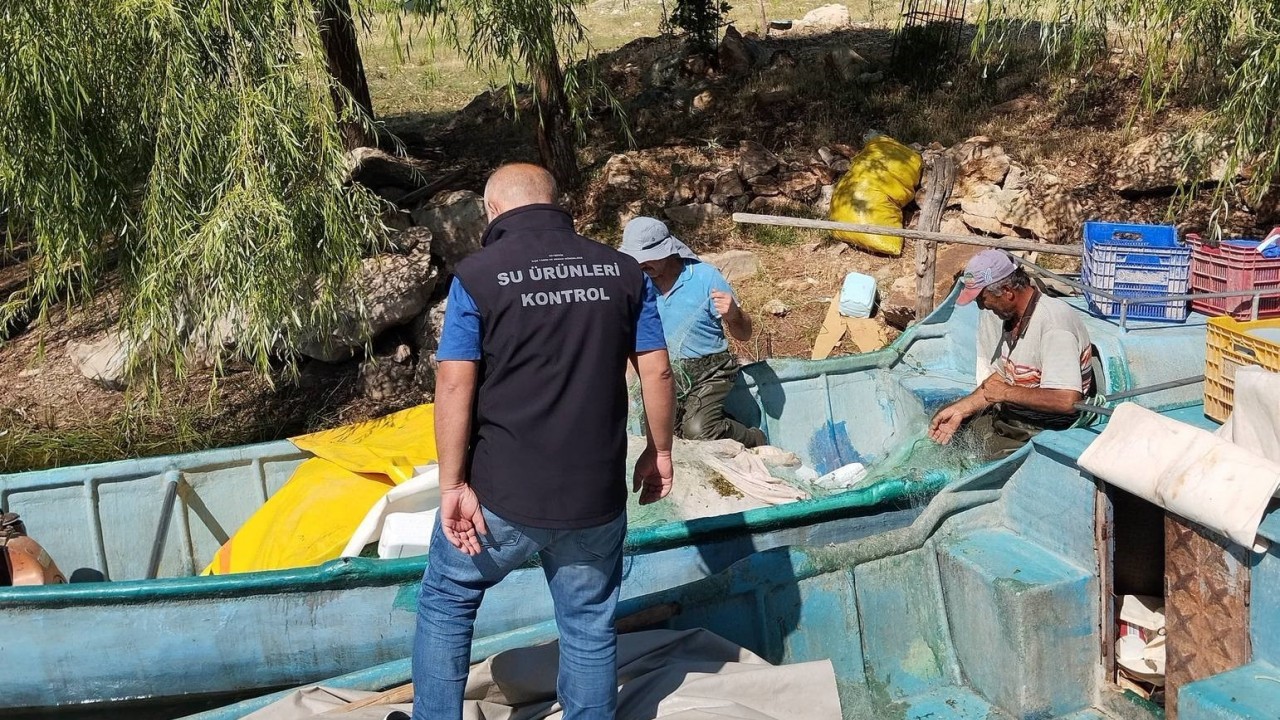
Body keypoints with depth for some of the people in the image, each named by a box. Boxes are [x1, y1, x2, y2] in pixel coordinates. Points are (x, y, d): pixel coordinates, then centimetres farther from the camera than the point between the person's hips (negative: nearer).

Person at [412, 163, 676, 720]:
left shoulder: (477, 276, -8)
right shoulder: (623, 271, 1)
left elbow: (455, 386, -14)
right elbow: (656, 371, 2)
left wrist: (453, 485, -10)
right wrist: (659, 452, 14)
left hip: (500, 495, -2)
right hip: (595, 496, 2)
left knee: (445, 602, 21)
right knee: (589, 627, 17)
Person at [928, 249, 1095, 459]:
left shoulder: (1054, 323, -26)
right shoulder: (999, 314, 0)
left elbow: (1067, 401, -33)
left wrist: (1006, 393, -22)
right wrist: (961, 409, -4)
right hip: (1009, 412, 9)